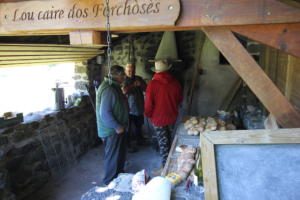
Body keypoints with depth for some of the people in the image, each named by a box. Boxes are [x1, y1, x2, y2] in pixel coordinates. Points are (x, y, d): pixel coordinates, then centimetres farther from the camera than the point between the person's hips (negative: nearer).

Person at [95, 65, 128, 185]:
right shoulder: (108, 90, -25)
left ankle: (119, 172, 43)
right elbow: (104, 113, -28)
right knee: (112, 156, 5)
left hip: (118, 127, 10)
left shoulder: (115, 87, 9)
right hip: (111, 130, -10)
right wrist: (117, 127, -23)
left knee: (121, 152, 23)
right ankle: (110, 181, 22)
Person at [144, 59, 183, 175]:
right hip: (172, 117, 5)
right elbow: (179, 99, 6)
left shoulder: (152, 84, -20)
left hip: (158, 118, -5)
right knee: (169, 140, 23)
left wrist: (148, 115, 3)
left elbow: (148, 104, -16)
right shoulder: (175, 82, -7)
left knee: (163, 143, 6)